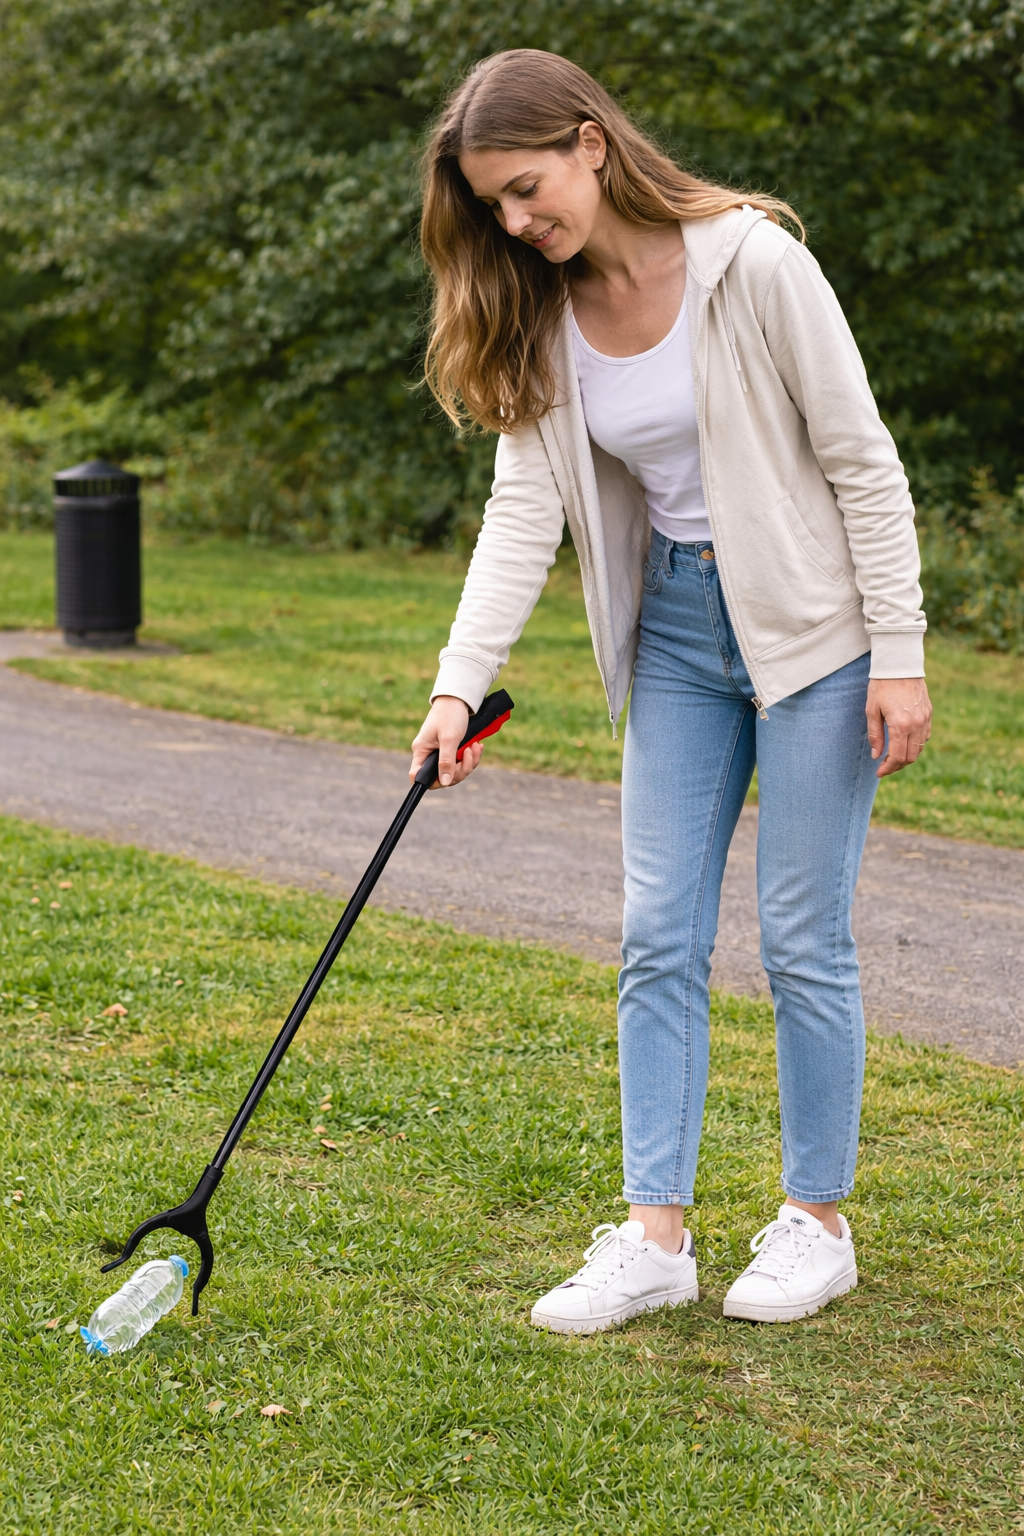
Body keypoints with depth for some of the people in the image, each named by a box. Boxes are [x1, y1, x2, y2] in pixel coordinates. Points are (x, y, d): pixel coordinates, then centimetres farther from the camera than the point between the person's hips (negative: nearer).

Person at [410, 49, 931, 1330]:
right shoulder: (542, 320, 0)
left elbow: (862, 463, -13)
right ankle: (655, 1237, 10)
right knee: (658, 937, 3)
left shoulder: (752, 260, -16)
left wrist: (898, 659, -15)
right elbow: (524, 507, -4)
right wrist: (461, 683, -14)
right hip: (674, 634, 6)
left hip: (810, 626, -5)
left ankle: (818, 1222, 16)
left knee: (803, 939, 0)